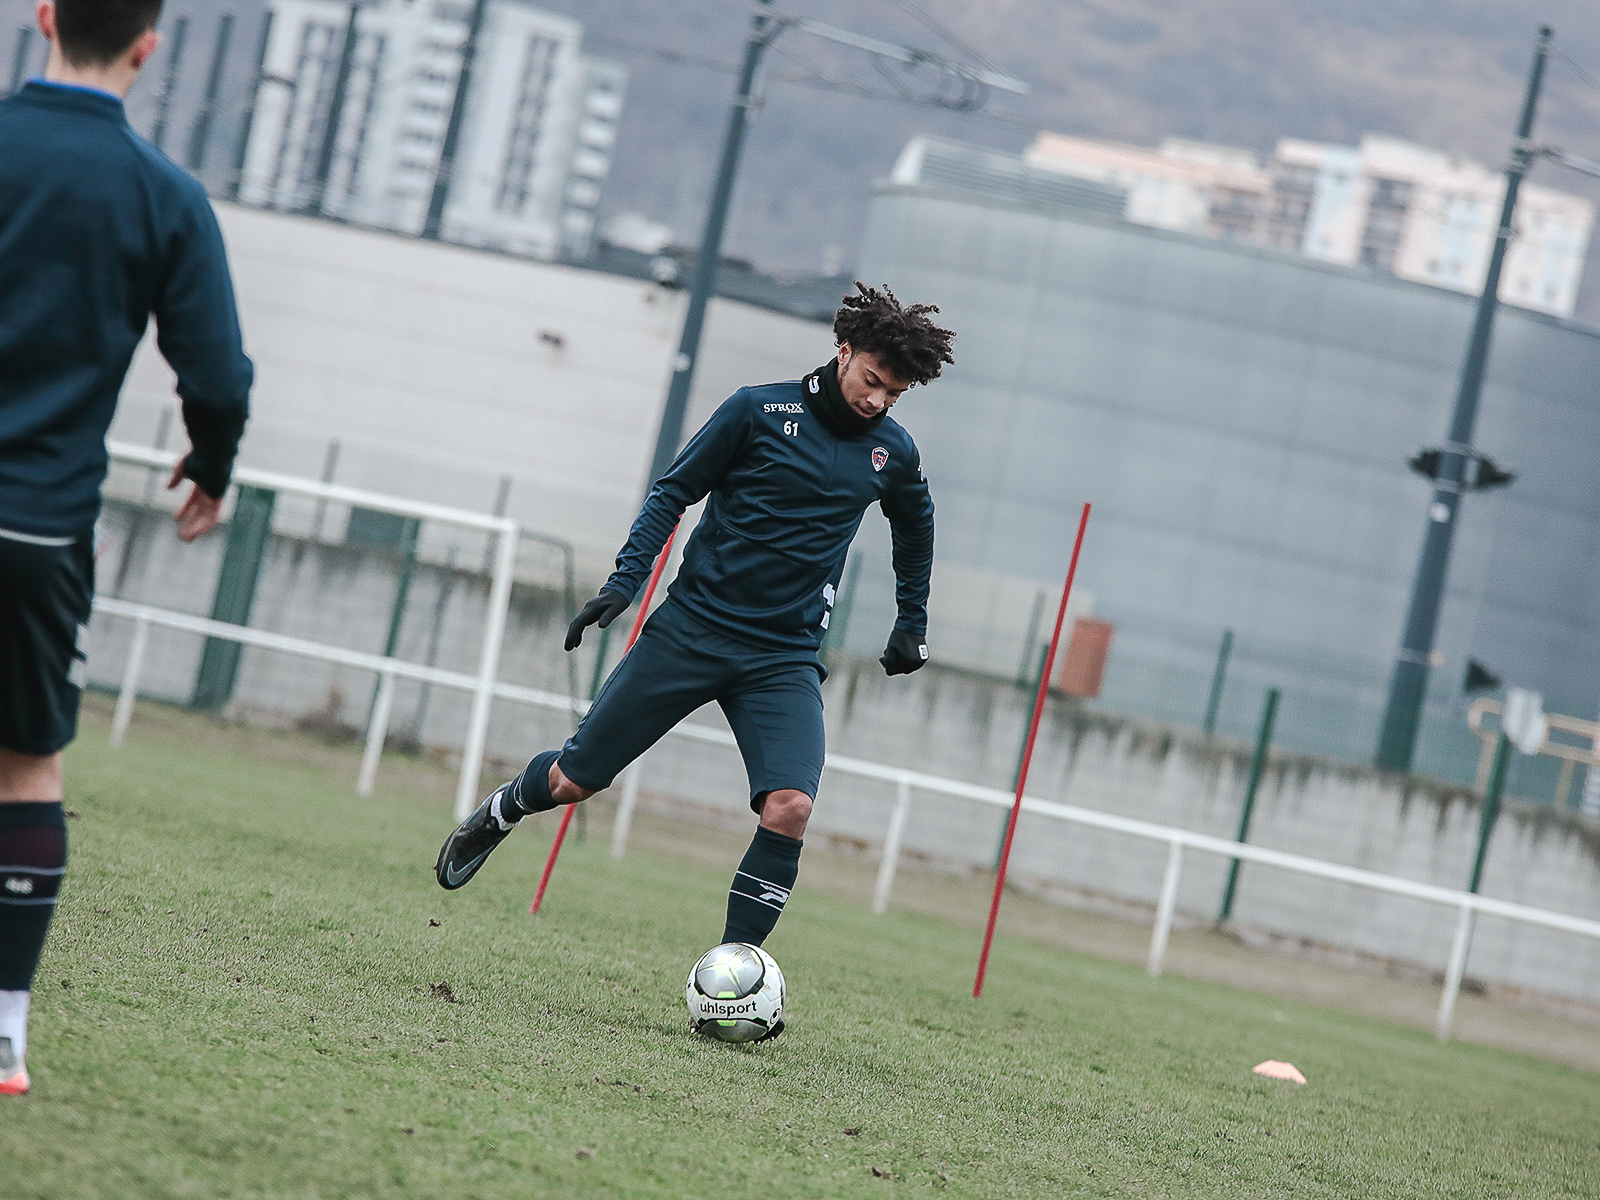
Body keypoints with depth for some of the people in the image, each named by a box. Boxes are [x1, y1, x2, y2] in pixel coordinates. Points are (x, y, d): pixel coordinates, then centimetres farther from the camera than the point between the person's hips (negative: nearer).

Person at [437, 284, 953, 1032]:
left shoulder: (892, 452, 6)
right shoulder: (760, 411, -6)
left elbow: (915, 527, 27)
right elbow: (673, 491, 0)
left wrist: (912, 625, 29)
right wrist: (624, 581, -10)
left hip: (784, 659, 2)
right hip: (692, 627, -2)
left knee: (790, 807, -21)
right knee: (574, 779, 2)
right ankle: (497, 816, 37)